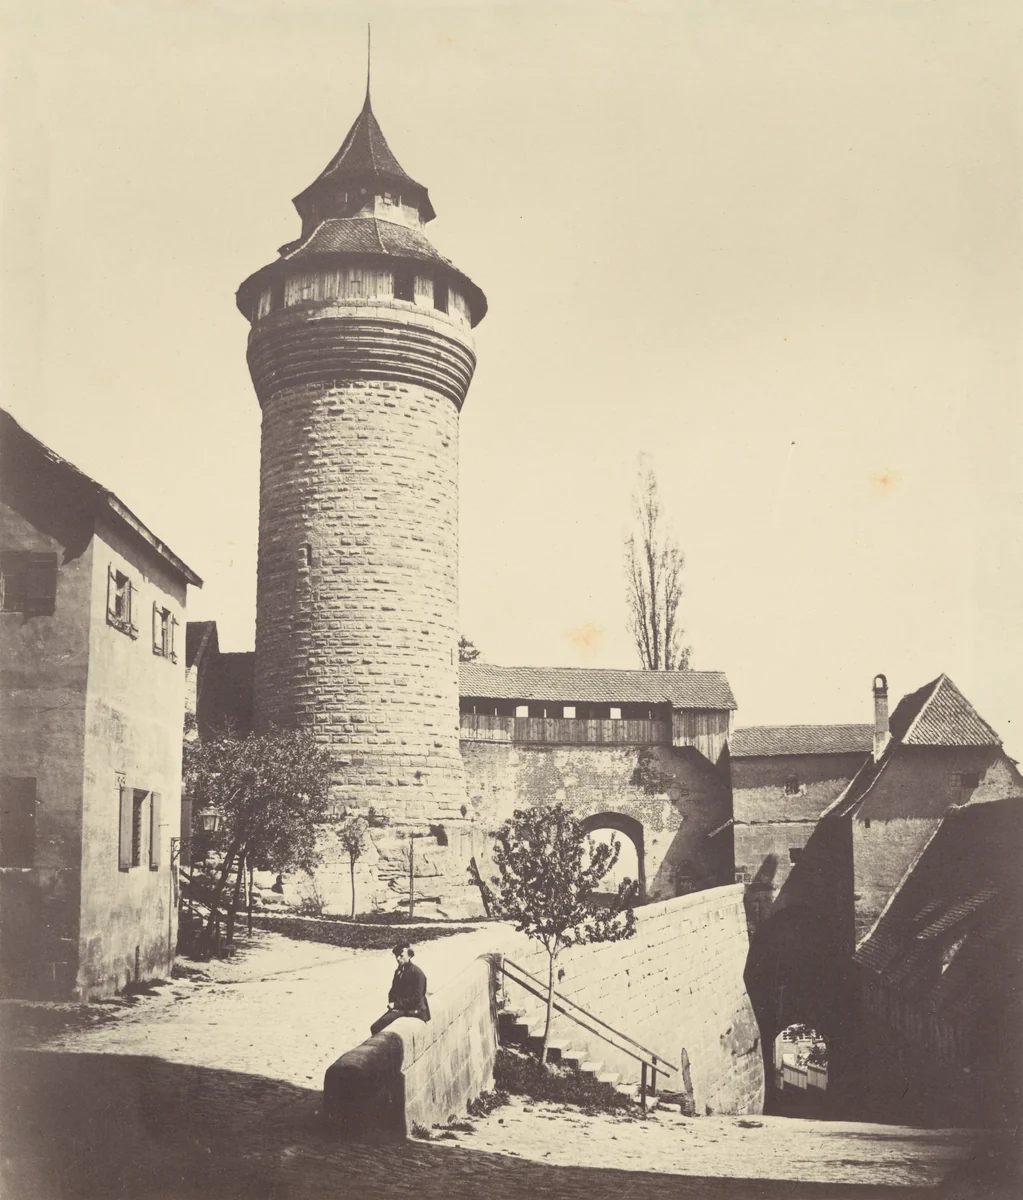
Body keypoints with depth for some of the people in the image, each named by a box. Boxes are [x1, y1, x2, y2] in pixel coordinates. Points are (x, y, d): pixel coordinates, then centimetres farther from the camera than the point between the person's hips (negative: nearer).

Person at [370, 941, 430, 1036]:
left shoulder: (417, 973, -10)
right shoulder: (398, 971, 15)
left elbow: (416, 998, -14)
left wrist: (396, 1004, -14)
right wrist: (392, 1003, -1)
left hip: (411, 1010, -8)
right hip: (397, 1008, 8)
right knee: (374, 1028, -10)